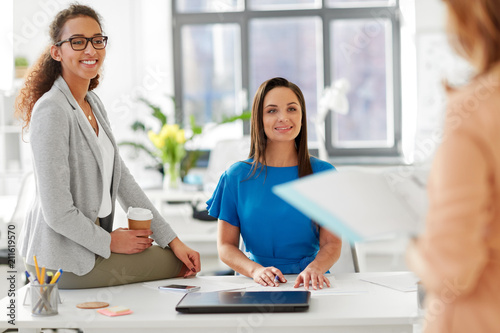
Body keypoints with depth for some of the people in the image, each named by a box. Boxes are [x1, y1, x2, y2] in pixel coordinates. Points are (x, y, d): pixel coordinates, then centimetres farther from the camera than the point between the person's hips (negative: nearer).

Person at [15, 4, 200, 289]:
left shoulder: (93, 104, 8)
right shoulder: (51, 111, -21)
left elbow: (123, 179, 8)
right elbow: (58, 213, -23)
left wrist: (173, 240, 4)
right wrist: (110, 242, -10)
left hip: (93, 239, 9)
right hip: (64, 260, -9)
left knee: (182, 257, 13)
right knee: (178, 266, -6)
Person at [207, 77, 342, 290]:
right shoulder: (237, 176, 6)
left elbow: (332, 243, 4)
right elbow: (226, 246, 5)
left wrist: (314, 268, -18)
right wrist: (256, 270, -15)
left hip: (308, 286, 0)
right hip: (255, 286, 0)